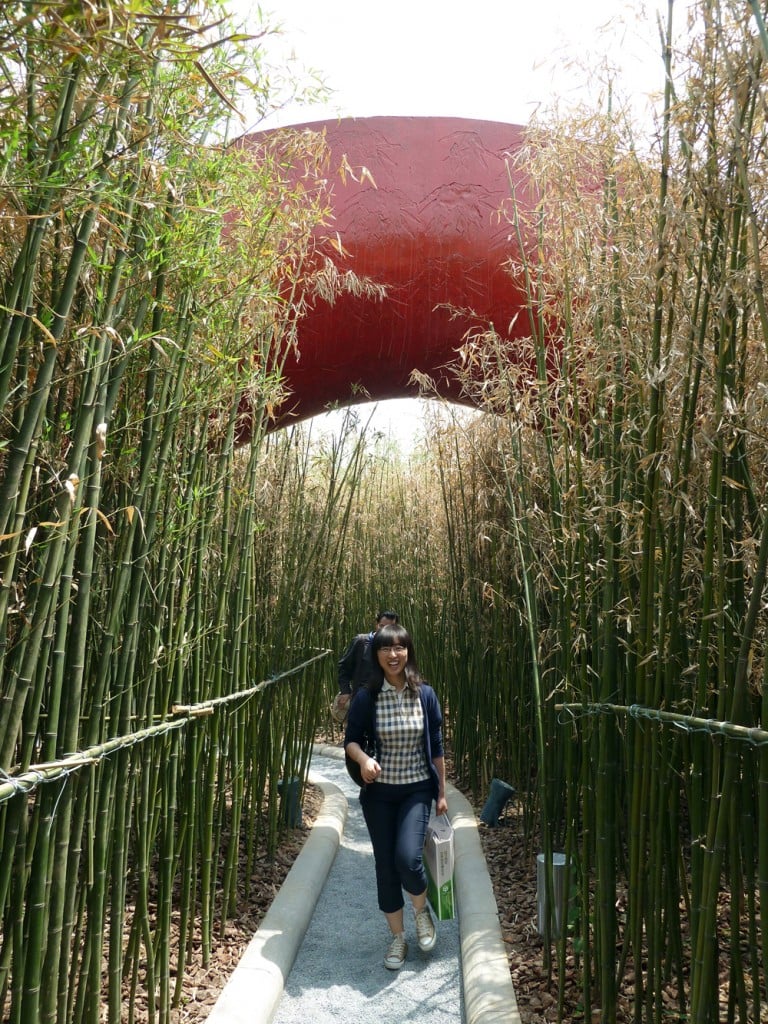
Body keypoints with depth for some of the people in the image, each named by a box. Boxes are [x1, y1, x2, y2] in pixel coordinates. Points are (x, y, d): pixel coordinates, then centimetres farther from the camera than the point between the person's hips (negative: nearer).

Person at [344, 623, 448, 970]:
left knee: (408, 857, -16)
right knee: (385, 865, 6)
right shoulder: (366, 697, -9)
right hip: (378, 792, 1)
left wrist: (442, 792, 5)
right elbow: (351, 740, -1)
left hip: (417, 789, -1)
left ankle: (422, 910, 18)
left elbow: (436, 747, 2)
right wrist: (363, 758, -23)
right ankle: (397, 937, 29)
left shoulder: (425, 695, -5)